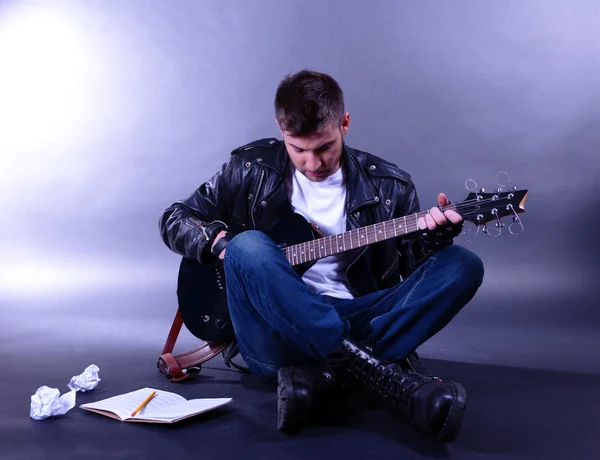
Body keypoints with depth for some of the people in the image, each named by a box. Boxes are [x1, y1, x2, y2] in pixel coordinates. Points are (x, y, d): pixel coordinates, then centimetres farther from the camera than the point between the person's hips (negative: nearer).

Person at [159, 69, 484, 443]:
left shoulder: (389, 185, 6)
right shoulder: (252, 168, 4)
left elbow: (412, 268, 8)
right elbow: (174, 219, 11)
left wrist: (430, 239, -14)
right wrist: (219, 239, -9)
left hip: (356, 322, 2)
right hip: (278, 336, -1)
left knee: (463, 266, -16)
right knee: (248, 246, -30)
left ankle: (326, 376, -30)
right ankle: (383, 373, -34)